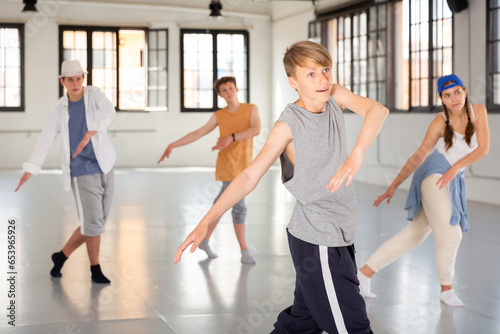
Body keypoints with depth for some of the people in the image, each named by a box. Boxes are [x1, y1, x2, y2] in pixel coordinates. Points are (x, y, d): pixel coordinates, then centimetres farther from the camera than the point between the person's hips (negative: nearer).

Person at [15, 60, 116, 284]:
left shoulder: (94, 94, -1)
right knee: (93, 223, -9)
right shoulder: (59, 110, -2)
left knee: (96, 222, 9)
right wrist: (30, 169, -14)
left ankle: (62, 256, 27)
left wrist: (89, 134, -38)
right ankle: (95, 270, 13)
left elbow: (108, 112, -22)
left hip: (104, 169, 3)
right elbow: (45, 139, -4)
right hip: (82, 173, -3)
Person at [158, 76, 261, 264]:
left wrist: (231, 137, -30)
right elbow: (197, 134, 1)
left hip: (243, 166, 3)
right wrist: (173, 145, -5)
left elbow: (256, 130, -18)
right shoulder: (219, 116, 0)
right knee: (239, 206, -11)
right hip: (228, 165, -3)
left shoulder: (252, 109, 0)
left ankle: (205, 240, 33)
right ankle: (245, 251, -3)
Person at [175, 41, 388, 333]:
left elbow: (378, 110, -15)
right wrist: (208, 221, -32)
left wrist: (357, 154, -34)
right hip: (318, 242, -7)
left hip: (339, 234, 7)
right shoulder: (289, 124, -15)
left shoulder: (334, 96, 1)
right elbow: (250, 176, -21)